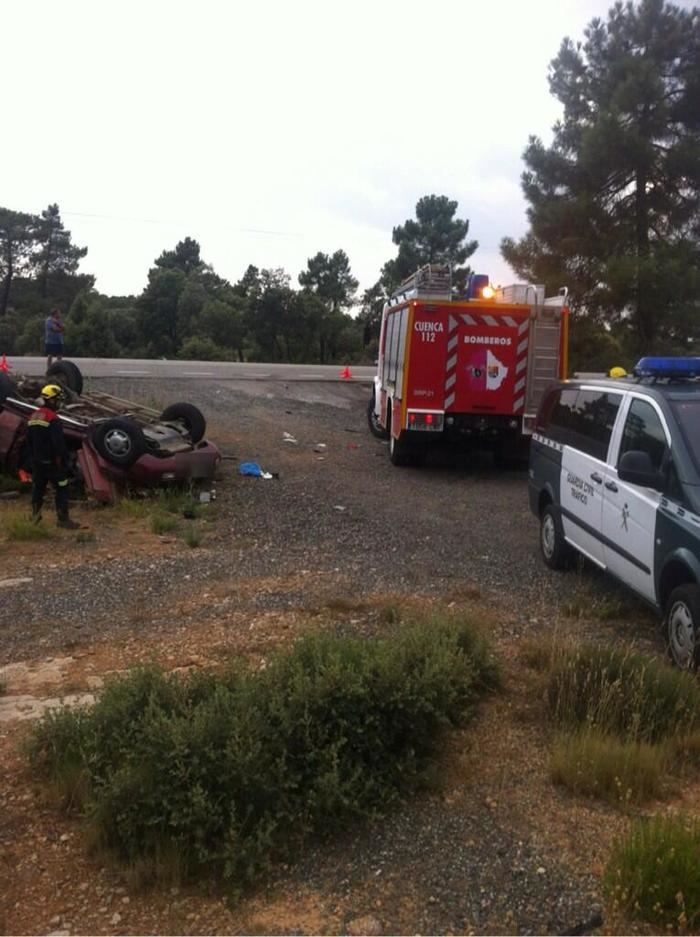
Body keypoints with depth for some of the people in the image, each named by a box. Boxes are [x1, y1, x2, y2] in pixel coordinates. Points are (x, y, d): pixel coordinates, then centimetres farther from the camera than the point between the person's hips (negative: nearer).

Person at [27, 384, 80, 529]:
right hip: (52, 461, -8)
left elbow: (29, 439, 18)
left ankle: (35, 515, 25)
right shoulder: (53, 418, -19)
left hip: (37, 461, 9)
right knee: (61, 490, -2)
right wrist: (63, 460, -15)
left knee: (38, 487, 18)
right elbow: (59, 442, -22)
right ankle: (63, 519, -3)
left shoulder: (33, 417, 10)